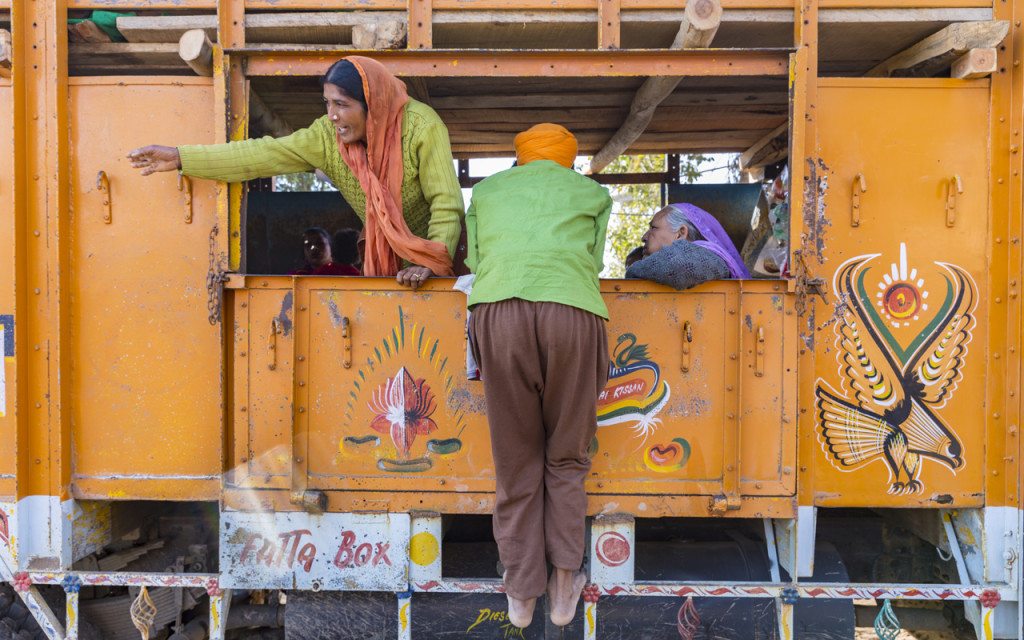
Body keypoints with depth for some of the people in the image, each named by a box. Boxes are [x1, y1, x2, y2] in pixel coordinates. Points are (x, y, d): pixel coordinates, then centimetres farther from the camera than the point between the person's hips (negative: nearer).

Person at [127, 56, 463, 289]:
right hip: (381, 254, 4)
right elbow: (264, 154, -16)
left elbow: (446, 204, -25)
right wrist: (180, 158, -20)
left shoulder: (422, 127, -25)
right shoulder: (327, 136, -13)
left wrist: (431, 263, -36)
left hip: (438, 253, -4)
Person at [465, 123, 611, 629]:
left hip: (498, 312, 1)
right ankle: (564, 583, 12)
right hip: (572, 314, 0)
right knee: (567, 459, 16)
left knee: (516, 460, 12)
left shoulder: (487, 190, 31)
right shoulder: (593, 192, 29)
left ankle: (521, 592, 17)